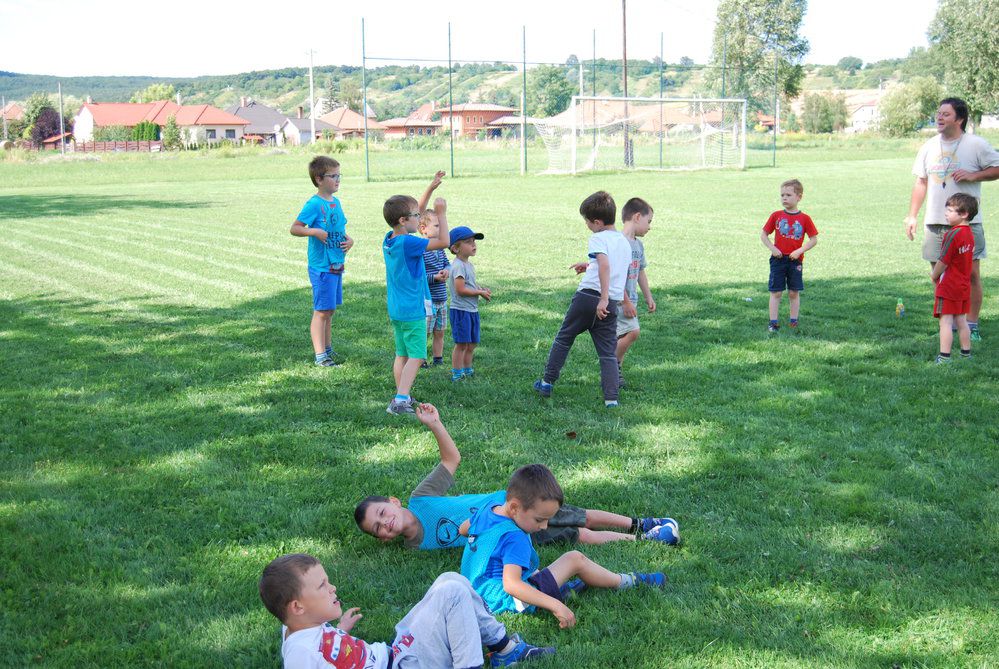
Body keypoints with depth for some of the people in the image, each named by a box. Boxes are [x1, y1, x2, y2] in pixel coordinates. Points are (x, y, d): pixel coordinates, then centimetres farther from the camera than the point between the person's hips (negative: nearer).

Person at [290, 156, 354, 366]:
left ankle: (328, 349, 25)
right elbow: (294, 228, -16)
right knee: (321, 311, -3)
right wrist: (315, 232, -29)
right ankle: (320, 355, 2)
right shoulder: (314, 204, -14)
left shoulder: (336, 202, 11)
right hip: (321, 267, -8)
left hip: (337, 265, 8)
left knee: (330, 310, 15)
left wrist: (349, 240, 4)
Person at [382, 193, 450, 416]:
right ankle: (401, 400, -14)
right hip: (413, 311, -9)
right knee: (416, 357, -6)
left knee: (402, 355, 15)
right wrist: (441, 213, -13)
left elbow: (415, 213, 18)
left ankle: (401, 397, 20)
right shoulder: (408, 243, -21)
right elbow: (443, 242, -20)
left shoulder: (389, 240, 5)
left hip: (396, 311, 9)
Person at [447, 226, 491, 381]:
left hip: (472, 310, 10)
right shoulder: (458, 266, -18)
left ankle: (467, 371, 27)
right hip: (461, 310, -9)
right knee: (461, 344, -5)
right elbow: (460, 289, -24)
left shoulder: (468, 264, 13)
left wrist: (481, 288, 4)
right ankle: (457, 373, 4)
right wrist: (480, 293, -15)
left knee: (472, 343, 15)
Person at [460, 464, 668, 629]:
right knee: (575, 559, -7)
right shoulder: (515, 538, -27)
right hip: (504, 601, -9)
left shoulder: (486, 509, 1)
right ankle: (625, 581, 13)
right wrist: (556, 606, -41)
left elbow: (464, 529, 22)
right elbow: (511, 585, -39)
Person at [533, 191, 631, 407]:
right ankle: (611, 398, -5)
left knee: (563, 339, 14)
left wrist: (603, 298, -27)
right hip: (612, 304, 5)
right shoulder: (625, 243, 17)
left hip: (588, 296, -5)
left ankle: (547, 382, 21)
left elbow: (604, 265, -24)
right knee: (608, 352, 5)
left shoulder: (598, 238, -6)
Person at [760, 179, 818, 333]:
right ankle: (773, 322, 2)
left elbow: (814, 239, 1)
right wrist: (772, 248, -9)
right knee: (776, 292, 0)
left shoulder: (804, 218, -2)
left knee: (794, 292, 6)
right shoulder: (776, 216, 1)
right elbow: (763, 234, 6)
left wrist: (799, 251, -11)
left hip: (795, 260, 0)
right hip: (778, 259, 0)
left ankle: (794, 320, 16)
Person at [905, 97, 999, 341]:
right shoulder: (929, 147, 10)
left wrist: (973, 175, -15)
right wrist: (912, 216, 11)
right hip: (935, 222, 4)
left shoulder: (976, 145, -4)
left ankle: (971, 326, 4)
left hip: (967, 222, -4)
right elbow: (921, 182, 15)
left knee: (971, 273, -4)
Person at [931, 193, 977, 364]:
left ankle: (944, 357, -6)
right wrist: (937, 273, 14)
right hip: (964, 286, 8)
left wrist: (934, 275, 1)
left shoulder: (953, 234, -19)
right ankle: (966, 353, 22)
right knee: (961, 321, 16)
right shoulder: (969, 234, 8)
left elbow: (943, 262, -17)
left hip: (948, 286, -8)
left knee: (946, 322, -5)